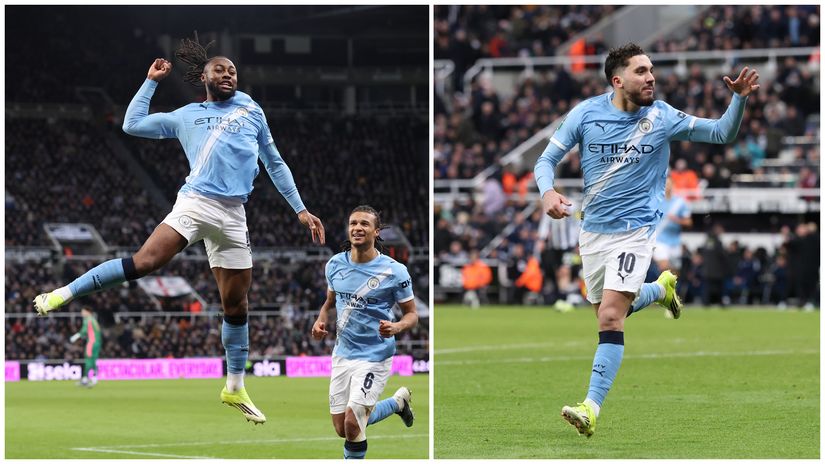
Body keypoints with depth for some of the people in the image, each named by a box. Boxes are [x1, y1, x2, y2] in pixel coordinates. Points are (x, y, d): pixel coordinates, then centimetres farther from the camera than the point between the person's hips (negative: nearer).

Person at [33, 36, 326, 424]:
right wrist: (152, 81, 20)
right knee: (144, 262, -24)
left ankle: (235, 389, 17)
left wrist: (301, 210, 21)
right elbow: (133, 124, 18)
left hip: (233, 217, 3)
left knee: (236, 306, 6)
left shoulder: (252, 111, 20)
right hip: (196, 202, -2)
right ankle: (62, 294, -22)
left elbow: (275, 163, 25)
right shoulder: (186, 116, 17)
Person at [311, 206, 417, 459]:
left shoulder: (394, 271, -13)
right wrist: (321, 320, -3)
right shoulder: (335, 264, 1)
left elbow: (411, 314, -5)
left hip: (374, 356, -6)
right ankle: (398, 401, 35)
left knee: (352, 423, -14)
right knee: (342, 428, 11)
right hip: (343, 353, 6)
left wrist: (396, 327, -27)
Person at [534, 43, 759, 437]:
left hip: (635, 229, -3)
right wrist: (548, 192, -22)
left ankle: (591, 408, -19)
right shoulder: (586, 113, -6)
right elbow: (547, 159, -1)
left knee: (611, 316, -19)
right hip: (593, 228, 3)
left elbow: (721, 134, -2)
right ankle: (661, 288, 49)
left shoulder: (662, 117, -7)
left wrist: (739, 98, -20)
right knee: (607, 312, 18)